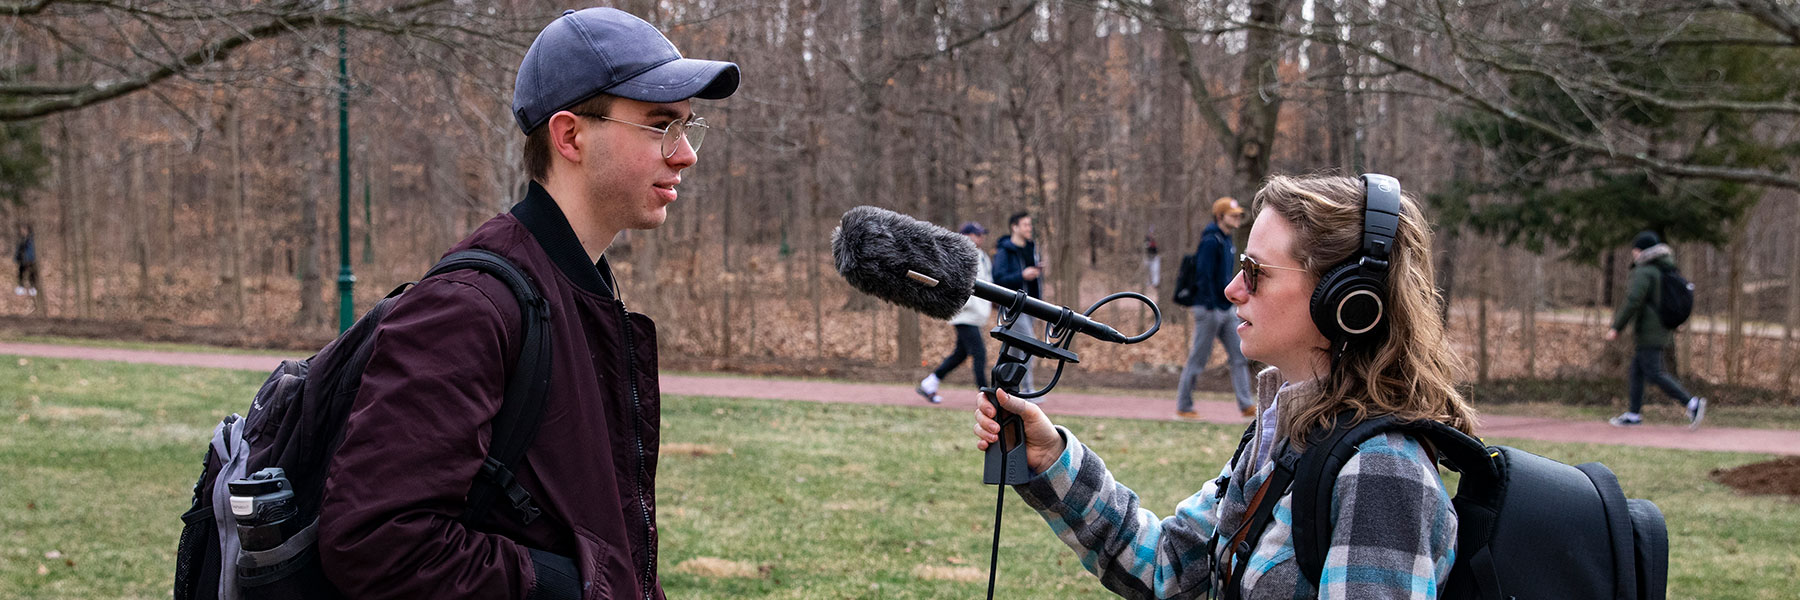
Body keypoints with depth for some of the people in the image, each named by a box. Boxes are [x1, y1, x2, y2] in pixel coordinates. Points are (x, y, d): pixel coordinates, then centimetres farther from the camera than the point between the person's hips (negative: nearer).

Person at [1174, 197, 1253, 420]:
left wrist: (1232, 304, 19)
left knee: (1239, 356, 4)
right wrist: (1211, 307, -23)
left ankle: (1246, 405, 4)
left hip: (1227, 308, 9)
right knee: (1198, 359, -2)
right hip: (1209, 309, -9)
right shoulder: (1211, 241, -14)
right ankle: (1183, 406, 7)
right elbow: (1205, 276, -19)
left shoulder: (1227, 240, 15)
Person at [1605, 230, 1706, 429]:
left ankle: (1691, 403, -17)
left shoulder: (1644, 272, -13)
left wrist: (1616, 327, -17)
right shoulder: (1665, 270, 15)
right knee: (1636, 371, 13)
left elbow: (1633, 301, -21)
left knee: (1653, 373, -10)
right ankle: (1634, 414, 14)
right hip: (1663, 330, 9)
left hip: (1649, 332, -9)